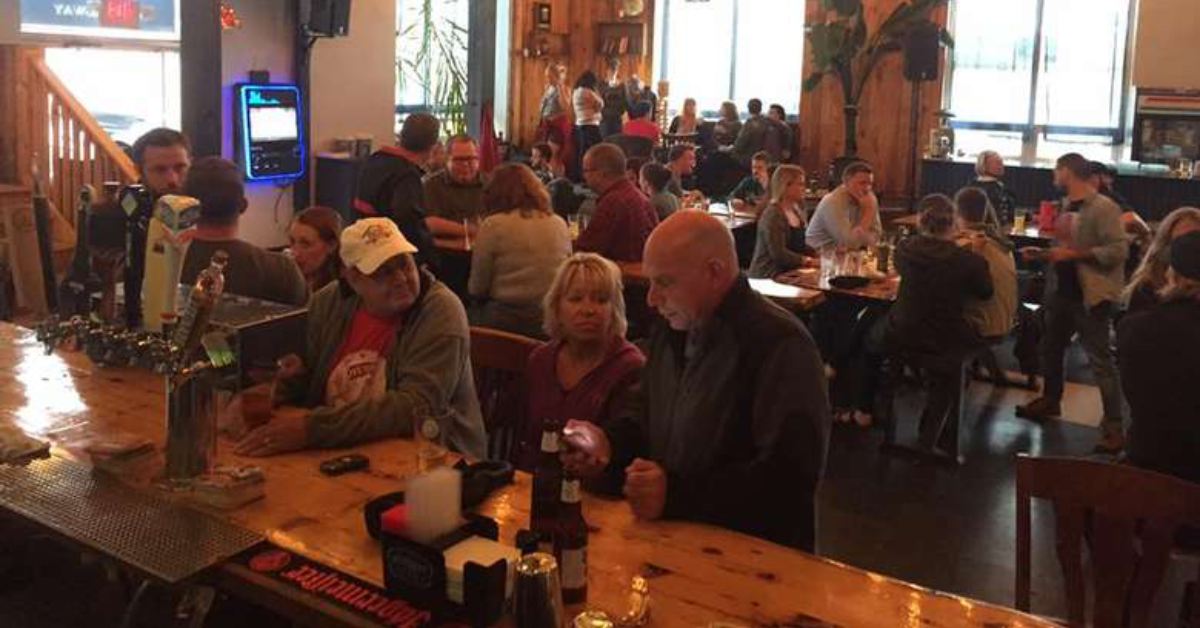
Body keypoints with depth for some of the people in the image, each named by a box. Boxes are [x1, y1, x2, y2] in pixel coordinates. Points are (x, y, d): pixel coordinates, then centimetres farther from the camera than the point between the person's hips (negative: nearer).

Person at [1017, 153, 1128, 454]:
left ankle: (1114, 426, -2)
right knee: (1050, 348, 21)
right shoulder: (1066, 206, 11)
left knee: (1101, 361, -7)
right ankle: (1050, 400, 41)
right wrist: (1044, 253, 8)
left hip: (1091, 295, -9)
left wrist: (1076, 254, -25)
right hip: (1062, 290, 9)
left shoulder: (1103, 208, -15)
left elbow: (1119, 249, -22)